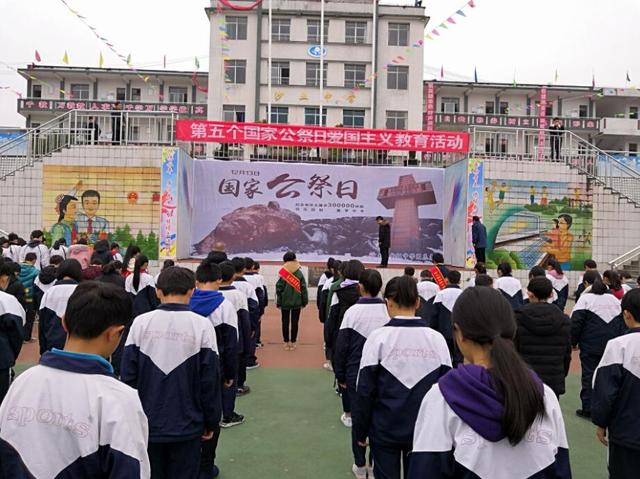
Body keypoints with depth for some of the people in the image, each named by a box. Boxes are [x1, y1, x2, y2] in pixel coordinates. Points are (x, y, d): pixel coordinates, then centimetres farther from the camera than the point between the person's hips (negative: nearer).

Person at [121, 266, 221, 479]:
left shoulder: (140, 323, -7)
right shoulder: (202, 325, -12)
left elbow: (128, 376, -2)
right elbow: (210, 381, -8)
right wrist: (211, 422, 4)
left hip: (147, 423, 2)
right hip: (187, 426, -2)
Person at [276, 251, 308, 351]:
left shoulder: (282, 273, -8)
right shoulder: (299, 273, -4)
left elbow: (279, 289, -7)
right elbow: (303, 288, -2)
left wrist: (278, 303, -1)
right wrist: (304, 301, 5)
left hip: (285, 302, -1)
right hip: (297, 302, 1)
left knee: (285, 322, 10)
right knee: (294, 322, 8)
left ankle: (286, 342, 14)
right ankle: (292, 342, 11)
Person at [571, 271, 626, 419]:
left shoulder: (585, 298, -9)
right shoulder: (614, 299, 8)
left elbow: (576, 323, -13)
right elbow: (622, 324, 12)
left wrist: (573, 342, -2)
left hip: (590, 346, -5)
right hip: (611, 346, 5)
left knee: (589, 375, 2)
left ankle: (588, 409, 5)